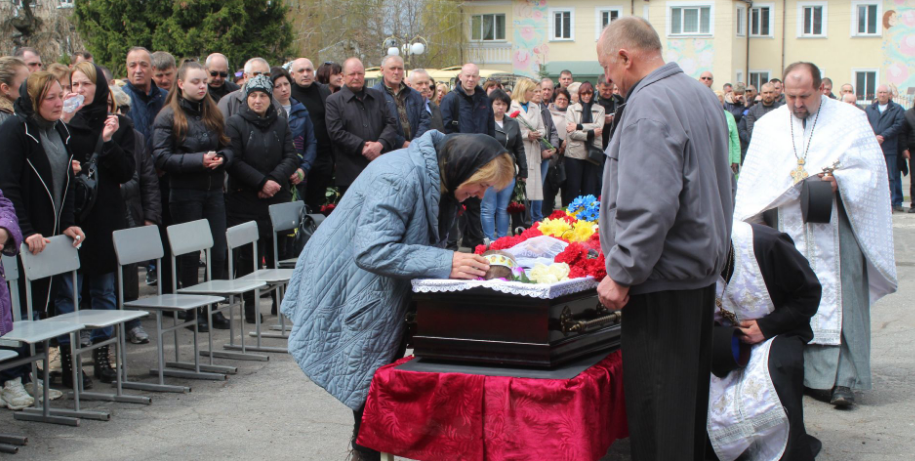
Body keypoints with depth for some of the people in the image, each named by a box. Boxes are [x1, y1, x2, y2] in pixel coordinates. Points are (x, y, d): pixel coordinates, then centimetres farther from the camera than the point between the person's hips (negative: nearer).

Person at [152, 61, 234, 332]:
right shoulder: (168, 117, -5)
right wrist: (199, 160, -20)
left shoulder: (213, 114, 14)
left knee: (218, 252, 5)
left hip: (214, 191, 5)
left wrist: (221, 157, -8)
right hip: (185, 194, -5)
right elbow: (161, 158, -12)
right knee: (189, 254, 3)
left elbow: (227, 147, 15)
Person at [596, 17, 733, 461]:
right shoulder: (701, 94, 13)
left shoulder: (648, 105, -19)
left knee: (655, 407, -3)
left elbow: (650, 206, -28)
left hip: (663, 279, -10)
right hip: (702, 268, 10)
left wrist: (621, 274, -21)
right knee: (690, 388, 20)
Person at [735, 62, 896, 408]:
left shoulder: (850, 120, 4)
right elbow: (752, 180, 9)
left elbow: (872, 171, 1)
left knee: (837, 299, -7)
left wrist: (840, 181, -16)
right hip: (786, 233, 2)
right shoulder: (768, 125, 11)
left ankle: (840, 380, -7)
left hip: (834, 232, -2)